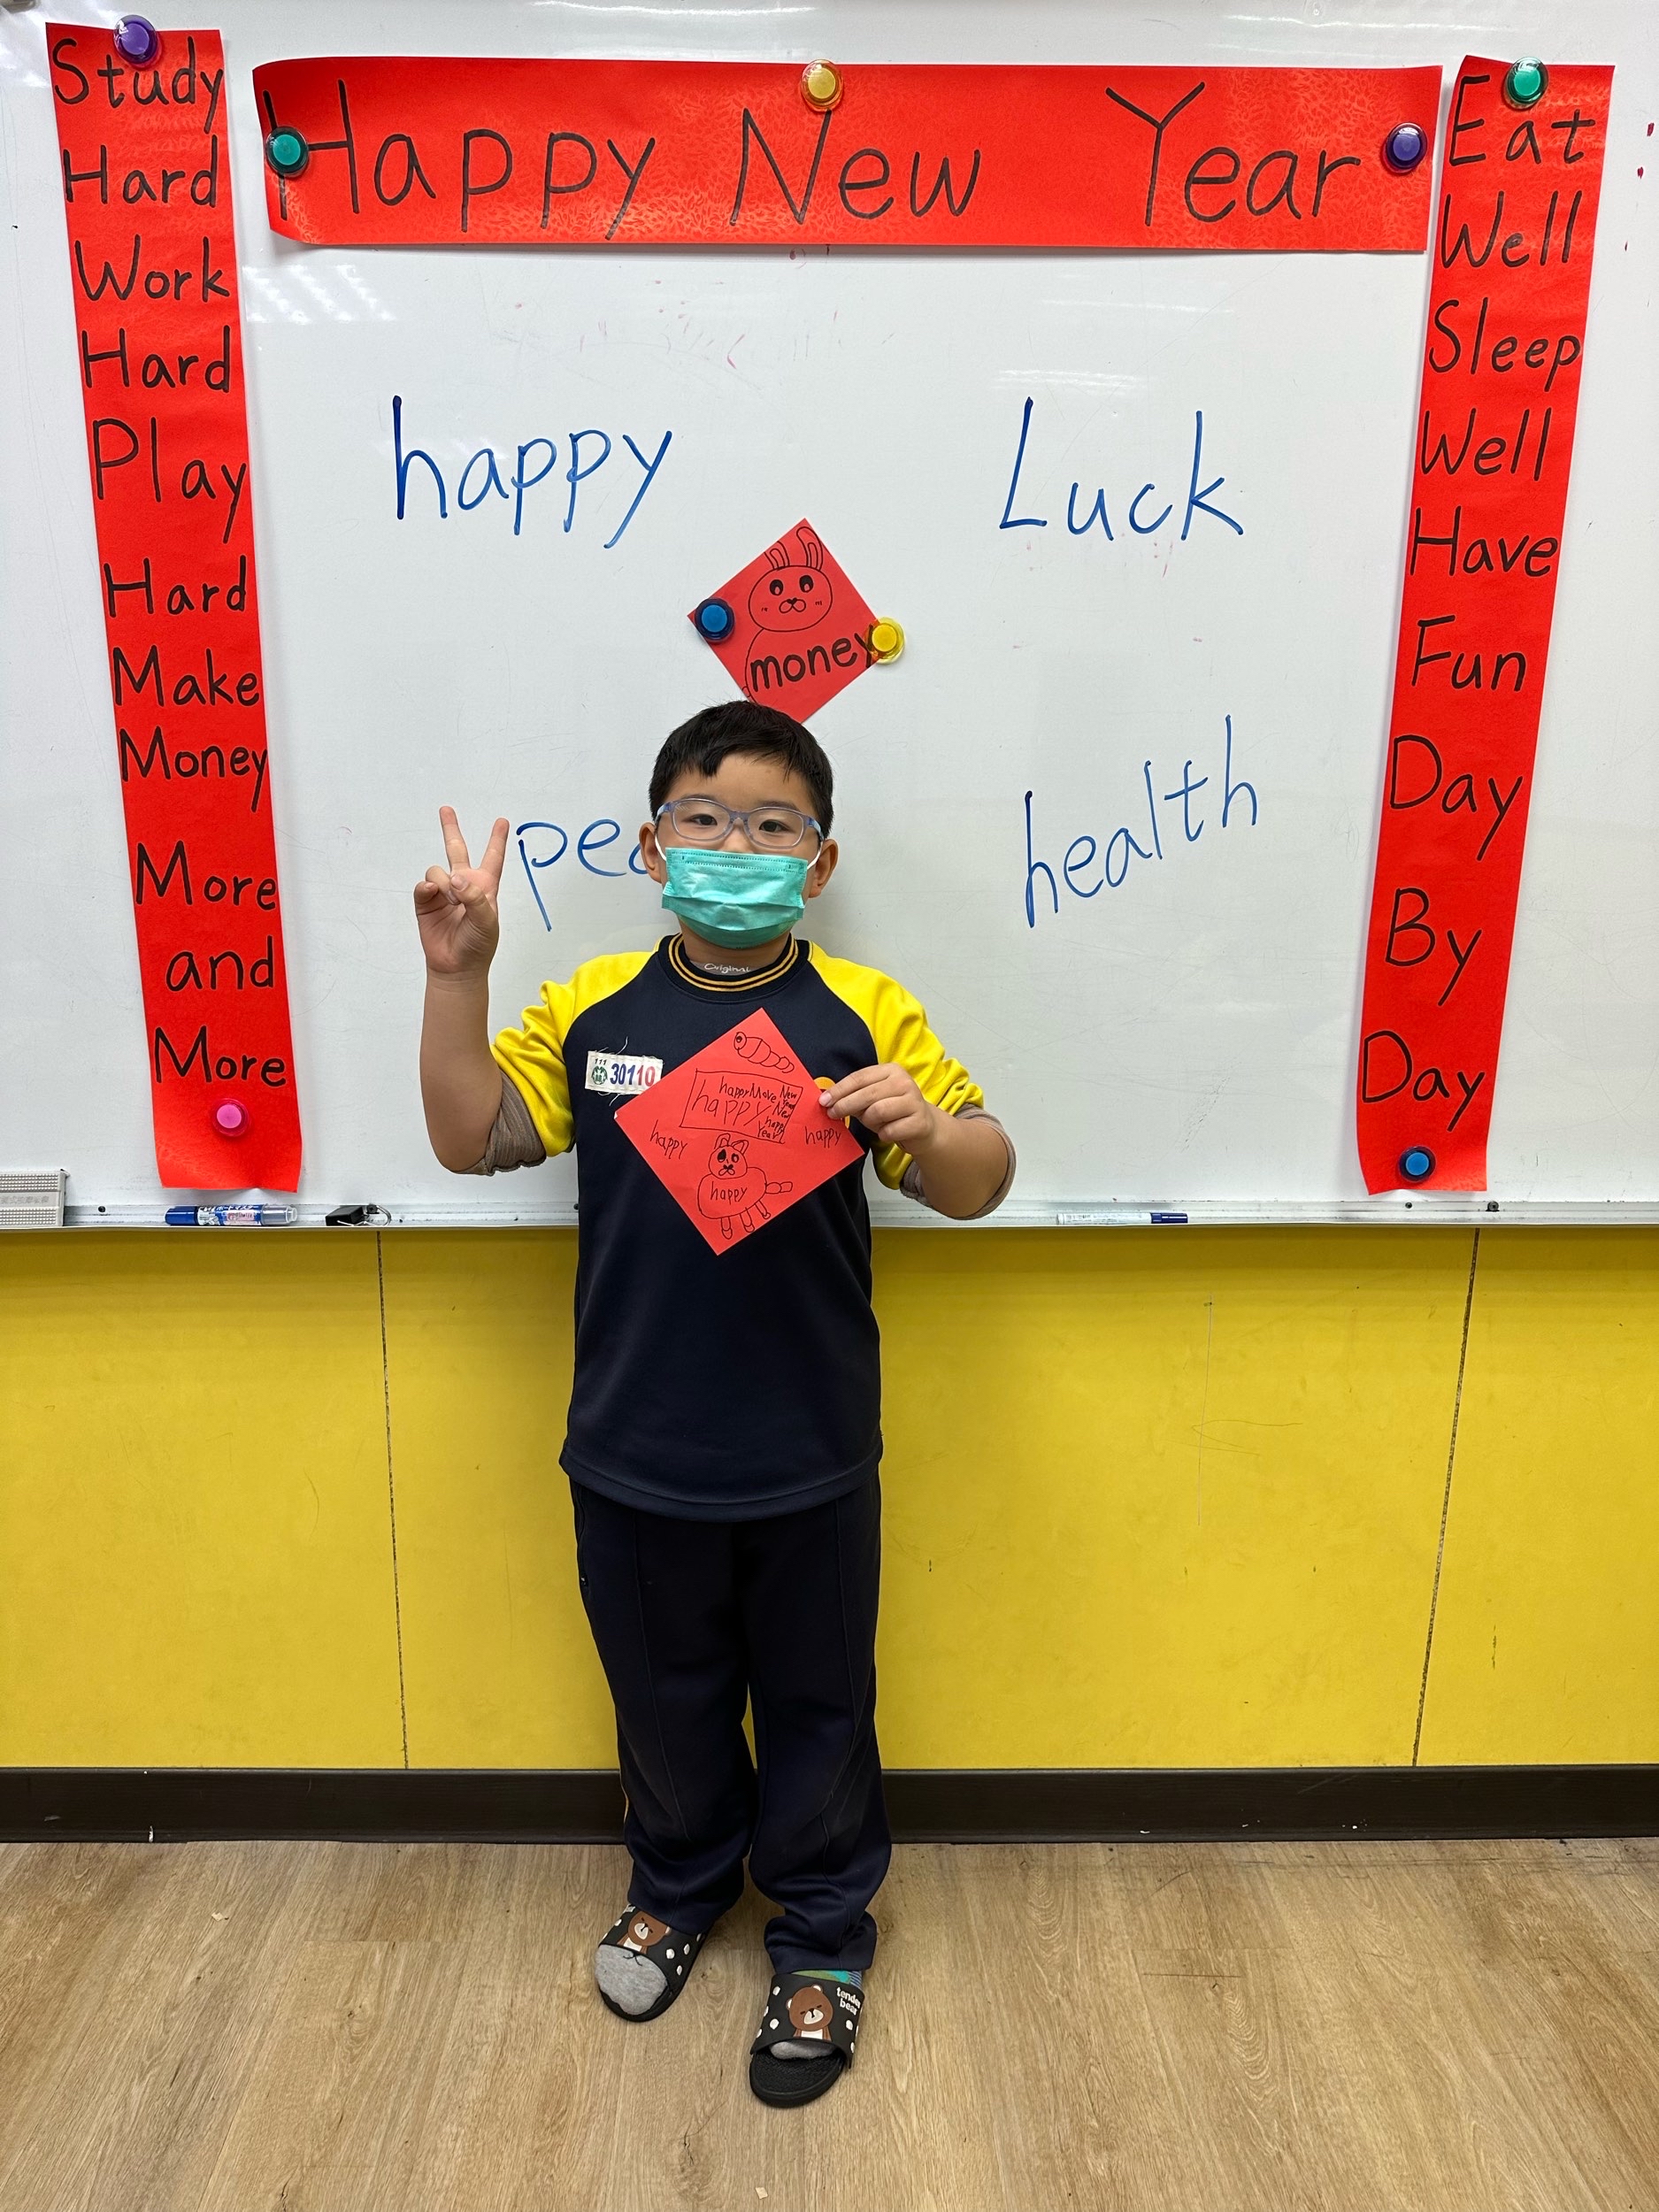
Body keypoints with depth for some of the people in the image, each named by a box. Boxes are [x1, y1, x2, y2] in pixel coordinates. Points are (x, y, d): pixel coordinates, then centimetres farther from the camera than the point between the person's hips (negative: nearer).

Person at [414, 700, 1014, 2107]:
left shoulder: (865, 1014, -9)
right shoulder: (592, 1007, -4)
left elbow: (978, 1188, -9)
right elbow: (473, 1141, -4)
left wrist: (926, 1126, -31)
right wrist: (459, 974, -15)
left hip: (810, 1463, -1)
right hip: (632, 1458, 2)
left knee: (816, 1708, 19)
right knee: (665, 1699, 24)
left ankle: (823, 1938, 44)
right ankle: (680, 1885, 53)